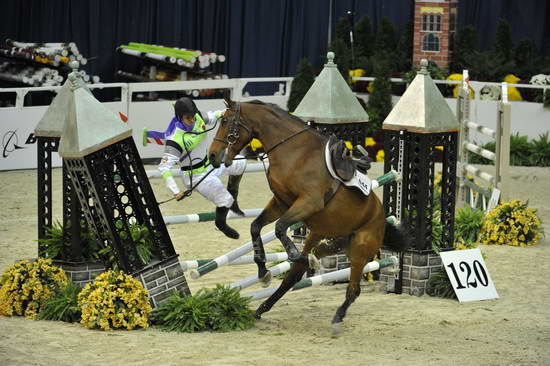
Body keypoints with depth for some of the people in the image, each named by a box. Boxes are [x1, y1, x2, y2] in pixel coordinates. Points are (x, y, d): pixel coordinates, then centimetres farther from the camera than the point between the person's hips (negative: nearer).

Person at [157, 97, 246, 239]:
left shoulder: (197, 119, -13)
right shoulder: (175, 140, -34)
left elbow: (209, 120, 13)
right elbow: (164, 167, -34)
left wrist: (220, 114, -9)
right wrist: (176, 191, -38)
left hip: (210, 163, 8)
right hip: (196, 176, -8)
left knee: (240, 164, 16)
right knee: (225, 201, -3)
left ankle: (232, 200, 33)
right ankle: (221, 224, 31)